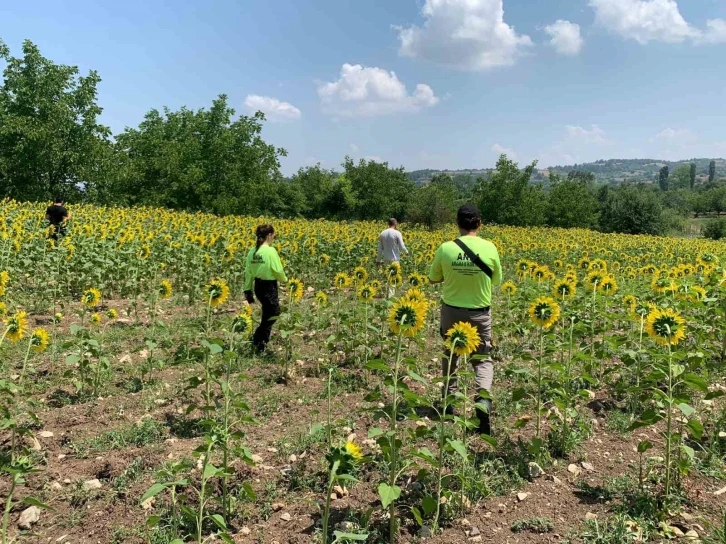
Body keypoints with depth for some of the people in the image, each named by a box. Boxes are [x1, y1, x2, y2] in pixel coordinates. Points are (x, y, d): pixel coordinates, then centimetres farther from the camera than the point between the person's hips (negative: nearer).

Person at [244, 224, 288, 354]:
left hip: (258, 286, 8)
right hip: (269, 286, -8)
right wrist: (285, 280, 6)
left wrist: (248, 290, 15)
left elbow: (248, 272, 7)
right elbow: (278, 270, -15)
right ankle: (259, 342, 6)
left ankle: (259, 339, 29)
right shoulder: (271, 251, -17)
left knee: (267, 313, 22)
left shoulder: (252, 251, 3)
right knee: (273, 314, 6)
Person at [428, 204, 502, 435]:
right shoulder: (490, 248, -10)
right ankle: (483, 399, -13)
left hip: (451, 311, 1)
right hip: (480, 314, 0)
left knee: (450, 355, 21)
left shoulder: (446, 248, -11)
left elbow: (433, 279, 3)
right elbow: (496, 281, 4)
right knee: (482, 358, 11)